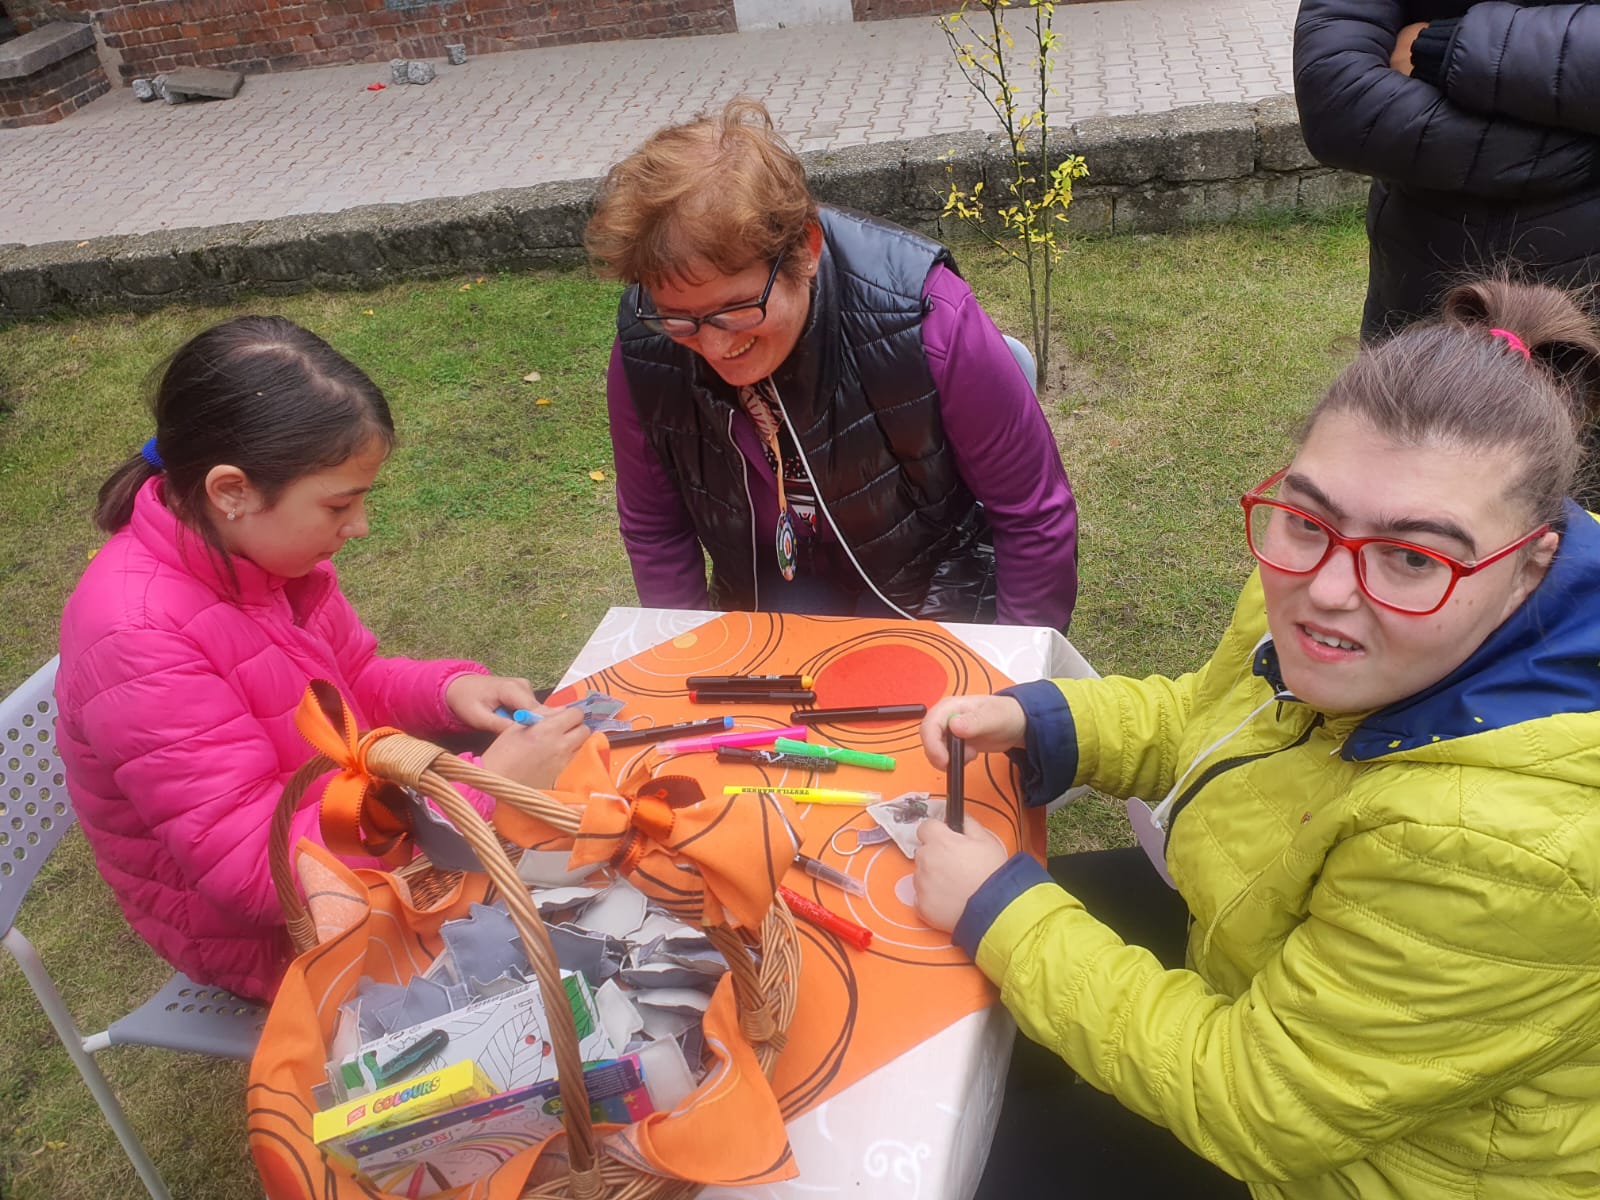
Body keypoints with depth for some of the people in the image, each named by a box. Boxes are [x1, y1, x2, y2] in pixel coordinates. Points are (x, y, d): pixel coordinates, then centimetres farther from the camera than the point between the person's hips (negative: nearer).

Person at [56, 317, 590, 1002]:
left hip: (347, 828, 7)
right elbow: (257, 867, -33)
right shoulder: (138, 639, -33)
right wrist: (483, 792, -35)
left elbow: (355, 681, 7)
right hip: (271, 938, -7)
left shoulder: (261, 544, -10)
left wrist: (448, 689, -14)